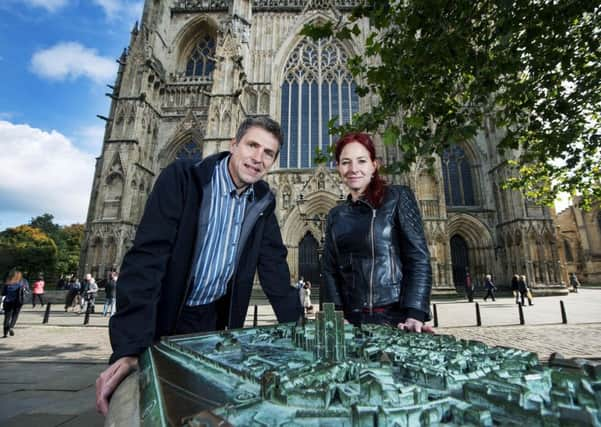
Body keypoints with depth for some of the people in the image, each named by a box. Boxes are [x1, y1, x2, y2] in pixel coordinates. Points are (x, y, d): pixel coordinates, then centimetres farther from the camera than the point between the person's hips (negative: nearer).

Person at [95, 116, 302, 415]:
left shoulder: (263, 200, -3)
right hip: (164, 316, -3)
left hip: (215, 318, 4)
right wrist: (130, 347, -32)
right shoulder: (182, 177, -19)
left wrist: (296, 328, -6)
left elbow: (273, 264, -2)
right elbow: (147, 255, -26)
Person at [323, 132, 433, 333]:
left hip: (395, 317, -3)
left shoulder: (398, 197, -3)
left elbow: (419, 258, -8)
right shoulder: (335, 215, 9)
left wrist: (415, 315, -17)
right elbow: (330, 269, 8)